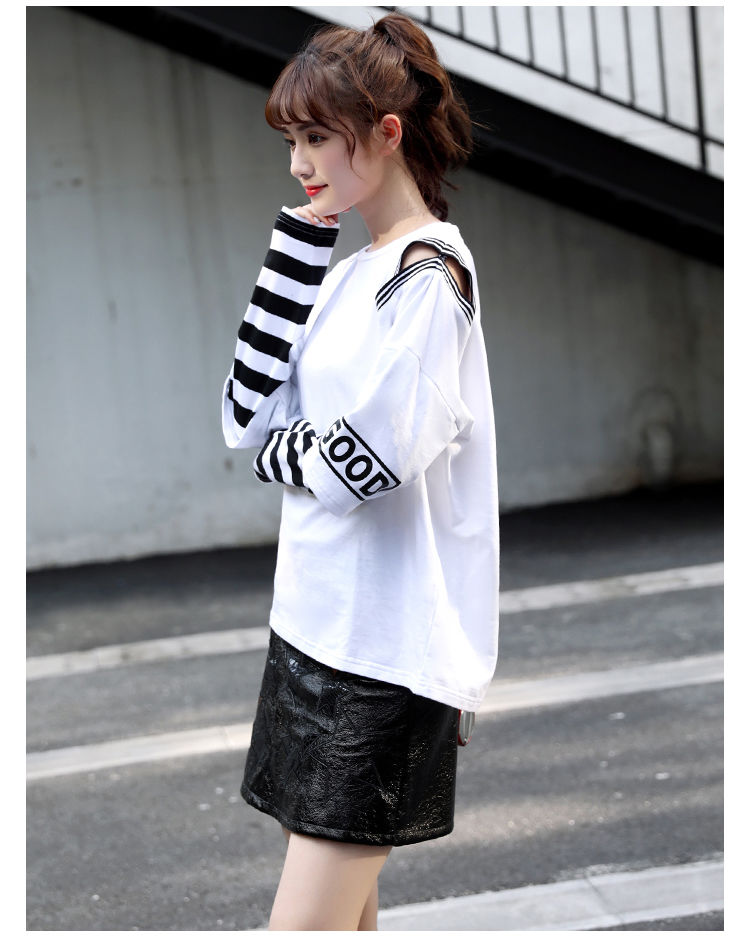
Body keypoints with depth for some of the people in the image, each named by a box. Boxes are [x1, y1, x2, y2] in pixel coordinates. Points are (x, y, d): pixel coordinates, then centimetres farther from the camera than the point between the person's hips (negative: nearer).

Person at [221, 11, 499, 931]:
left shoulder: (429, 273, -12)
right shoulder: (350, 274, 14)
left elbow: (365, 462, -21)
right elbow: (248, 416, 6)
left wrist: (280, 453, 1)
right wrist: (297, 240, 3)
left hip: (384, 649, -9)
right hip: (317, 624, 9)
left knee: (305, 927, -9)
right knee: (345, 909, 13)